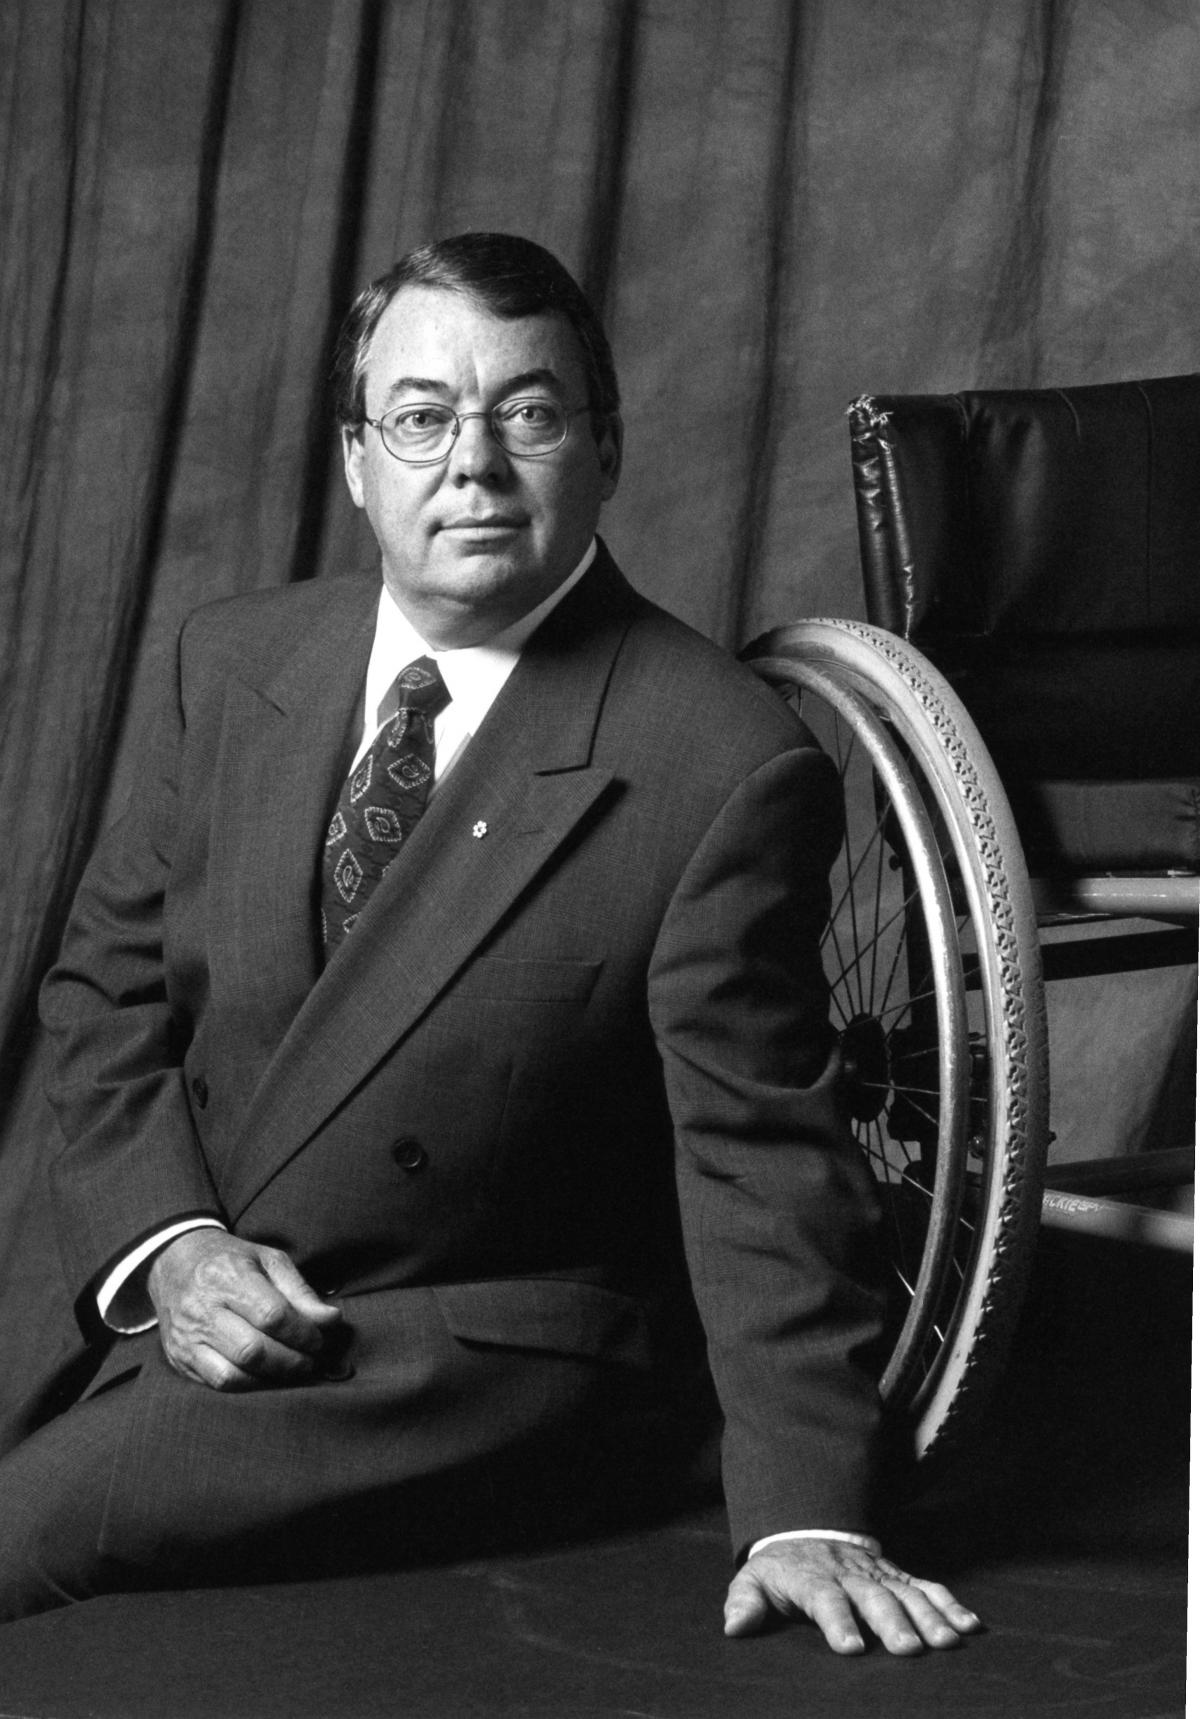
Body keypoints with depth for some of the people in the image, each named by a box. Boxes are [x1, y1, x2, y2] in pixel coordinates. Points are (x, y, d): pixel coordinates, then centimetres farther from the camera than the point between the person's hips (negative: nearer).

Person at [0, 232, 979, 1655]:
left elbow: (758, 1156, -13)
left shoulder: (726, 764, -14)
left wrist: (804, 1515, -19)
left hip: (476, 1356, -5)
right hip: (179, 1308, 5)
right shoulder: (234, 659, 3)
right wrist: (164, 1245, -8)